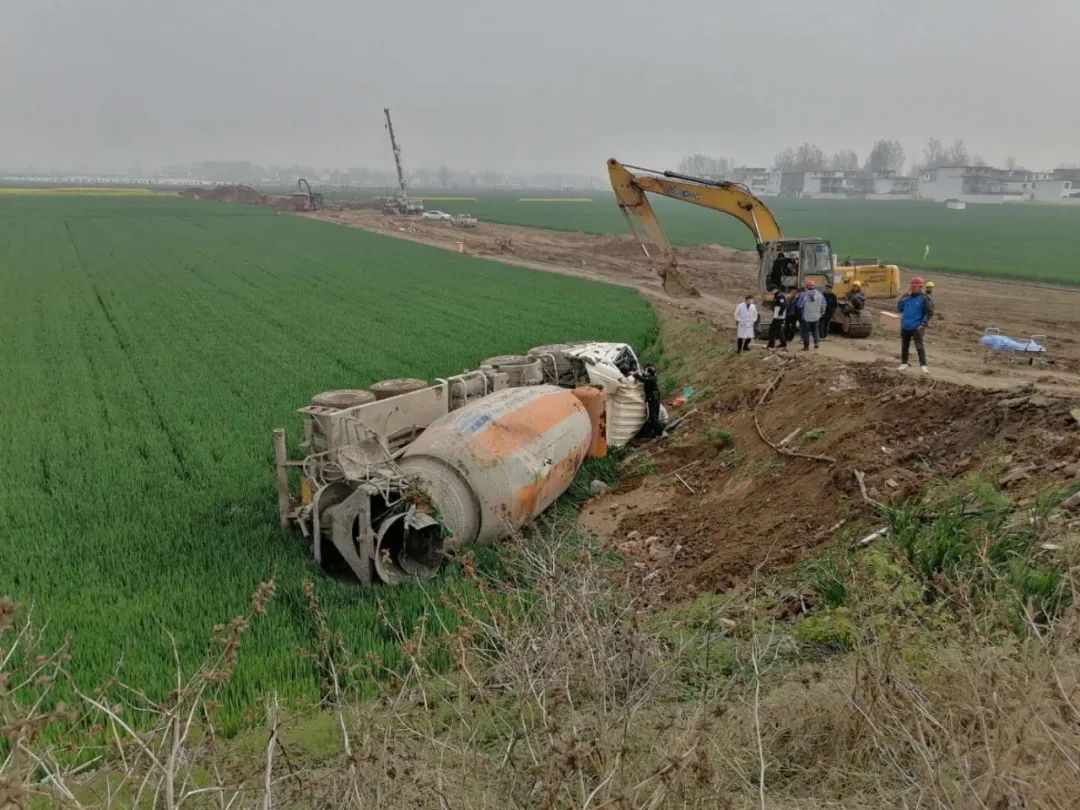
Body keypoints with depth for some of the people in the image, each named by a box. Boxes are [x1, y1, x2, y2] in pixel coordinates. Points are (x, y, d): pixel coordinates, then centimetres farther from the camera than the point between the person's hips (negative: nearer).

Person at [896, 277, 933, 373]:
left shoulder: (923, 298, -9)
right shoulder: (907, 296, 5)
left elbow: (930, 312, -8)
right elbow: (899, 309, 4)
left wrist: (923, 324, -13)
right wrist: (905, 298, -8)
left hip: (917, 328, -5)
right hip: (905, 327, 5)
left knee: (919, 347, -13)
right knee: (904, 346, 15)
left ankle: (923, 365, -11)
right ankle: (903, 363, 28)